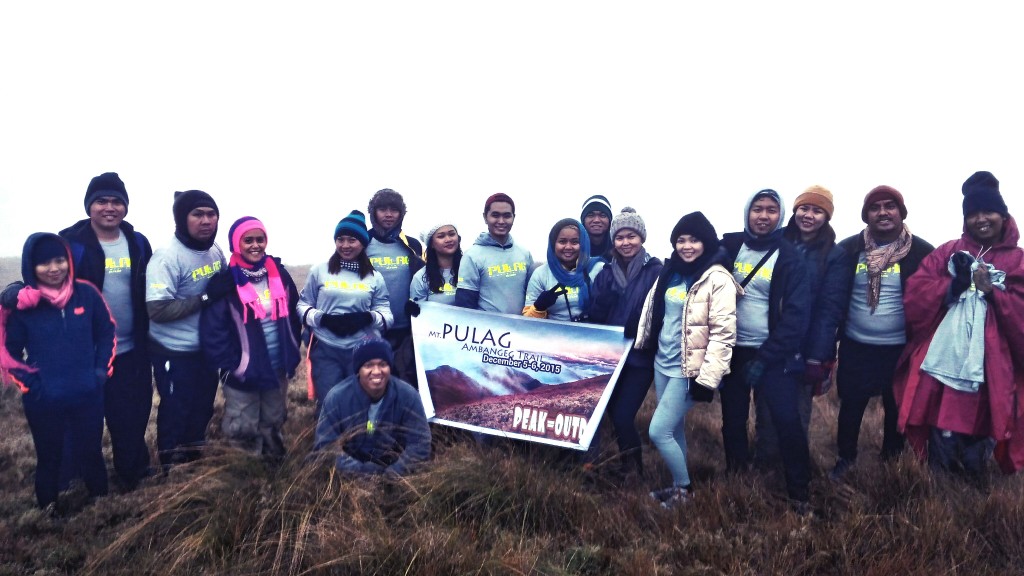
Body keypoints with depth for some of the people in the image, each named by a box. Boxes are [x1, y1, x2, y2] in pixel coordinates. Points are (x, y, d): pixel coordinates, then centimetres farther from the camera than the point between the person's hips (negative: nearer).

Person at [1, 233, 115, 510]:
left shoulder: (87, 294, -5)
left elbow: (107, 333, 7)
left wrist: (101, 371, 0)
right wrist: (31, 386, -7)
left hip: (88, 396, 1)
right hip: (44, 402, -1)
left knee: (92, 454, 15)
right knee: (49, 459, 15)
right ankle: (49, 514, 33)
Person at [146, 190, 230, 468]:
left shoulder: (215, 251, 2)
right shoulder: (167, 257, -21)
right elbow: (158, 310, -28)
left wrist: (229, 286, -4)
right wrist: (206, 296, -26)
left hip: (207, 347, 7)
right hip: (175, 353, -7)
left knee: (202, 408, 20)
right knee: (176, 412, 8)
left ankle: (193, 461, 40)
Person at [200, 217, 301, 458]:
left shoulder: (279, 273, 2)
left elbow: (293, 314, 10)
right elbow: (212, 329, -16)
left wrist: (292, 353, 8)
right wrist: (229, 365, -16)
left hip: (278, 368, 5)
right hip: (242, 374, -5)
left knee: (274, 423, 21)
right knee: (242, 430, 8)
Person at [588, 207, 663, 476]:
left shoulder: (656, 271, -5)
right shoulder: (606, 273, 7)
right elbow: (596, 316, -2)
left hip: (640, 357, -4)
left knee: (622, 415, -10)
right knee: (613, 413, 10)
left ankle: (633, 468, 12)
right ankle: (628, 464, 31)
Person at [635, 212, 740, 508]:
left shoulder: (718, 279, -14)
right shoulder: (670, 272, 8)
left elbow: (723, 334, -18)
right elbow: (654, 314, 18)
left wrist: (707, 379, -20)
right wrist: (642, 348, 20)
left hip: (688, 370, -7)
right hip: (662, 363, 7)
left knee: (658, 431, -7)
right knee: (674, 429, 15)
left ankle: (684, 488, 14)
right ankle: (677, 486, 31)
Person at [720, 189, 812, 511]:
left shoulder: (789, 257, -6)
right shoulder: (729, 246, 1)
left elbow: (796, 313, -10)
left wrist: (764, 357, -15)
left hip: (773, 354, -3)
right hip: (732, 350, 3)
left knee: (787, 420, -8)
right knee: (732, 419, 11)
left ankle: (799, 494, 7)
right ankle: (735, 480, 30)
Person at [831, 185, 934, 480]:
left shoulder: (921, 251, -6)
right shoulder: (849, 249, -3)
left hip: (900, 348, -1)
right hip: (855, 346, 1)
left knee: (896, 408, 13)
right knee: (850, 405, 10)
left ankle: (891, 462, 33)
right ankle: (845, 458, 30)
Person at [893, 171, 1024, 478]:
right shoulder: (947, 252, 10)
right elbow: (913, 301, 1)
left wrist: (992, 291, -14)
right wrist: (951, 284, -13)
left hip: (988, 376, 0)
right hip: (940, 369, 1)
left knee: (975, 463, 7)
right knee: (941, 459, 5)